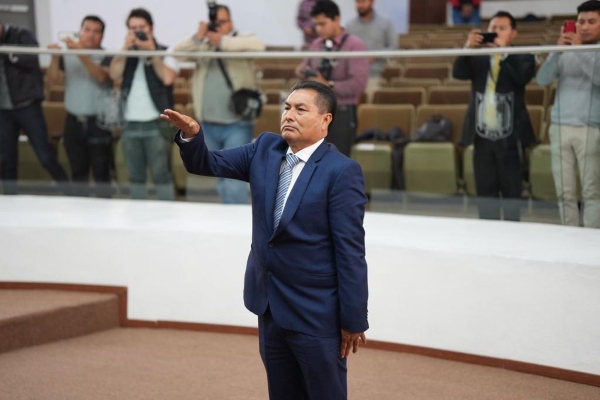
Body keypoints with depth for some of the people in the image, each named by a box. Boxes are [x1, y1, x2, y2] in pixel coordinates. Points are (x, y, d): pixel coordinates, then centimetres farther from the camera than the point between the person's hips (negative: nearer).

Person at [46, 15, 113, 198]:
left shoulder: (106, 57, -5)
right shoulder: (67, 55, 3)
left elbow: (101, 77, -23)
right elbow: (53, 80, -1)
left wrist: (82, 55, -33)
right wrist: (55, 57, -17)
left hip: (98, 122, -3)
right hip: (74, 121, 3)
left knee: (101, 172, -2)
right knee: (78, 171, 11)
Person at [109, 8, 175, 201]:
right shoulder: (125, 54, 12)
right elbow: (114, 75, -5)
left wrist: (151, 51, -13)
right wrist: (126, 48, -9)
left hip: (156, 124, -4)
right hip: (130, 125, 4)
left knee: (161, 175, -5)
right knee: (135, 177, 9)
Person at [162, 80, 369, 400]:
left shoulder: (341, 171, -15)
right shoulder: (265, 149, 5)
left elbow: (351, 251, -16)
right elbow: (208, 164, 7)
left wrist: (353, 320, -15)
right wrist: (191, 134, -16)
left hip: (316, 312, -6)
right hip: (269, 305, 7)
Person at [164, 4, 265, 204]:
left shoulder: (242, 41, 0)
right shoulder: (201, 46, 10)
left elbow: (259, 45, -21)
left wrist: (223, 41, -22)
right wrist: (197, 38, -16)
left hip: (237, 125, -5)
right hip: (208, 127, 5)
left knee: (233, 179, -15)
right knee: (221, 179, 16)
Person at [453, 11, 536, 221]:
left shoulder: (523, 58, 2)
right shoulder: (478, 58, 11)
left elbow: (522, 77, -18)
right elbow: (458, 73, -6)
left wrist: (503, 50, -22)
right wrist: (468, 48, -22)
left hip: (509, 137, -3)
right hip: (482, 136, 3)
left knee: (511, 191, 2)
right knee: (485, 190, 7)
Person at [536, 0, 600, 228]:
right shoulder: (563, 52, 12)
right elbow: (542, 79, -1)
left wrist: (580, 50, -20)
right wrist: (558, 50, -14)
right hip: (560, 126, 3)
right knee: (564, 192, 3)